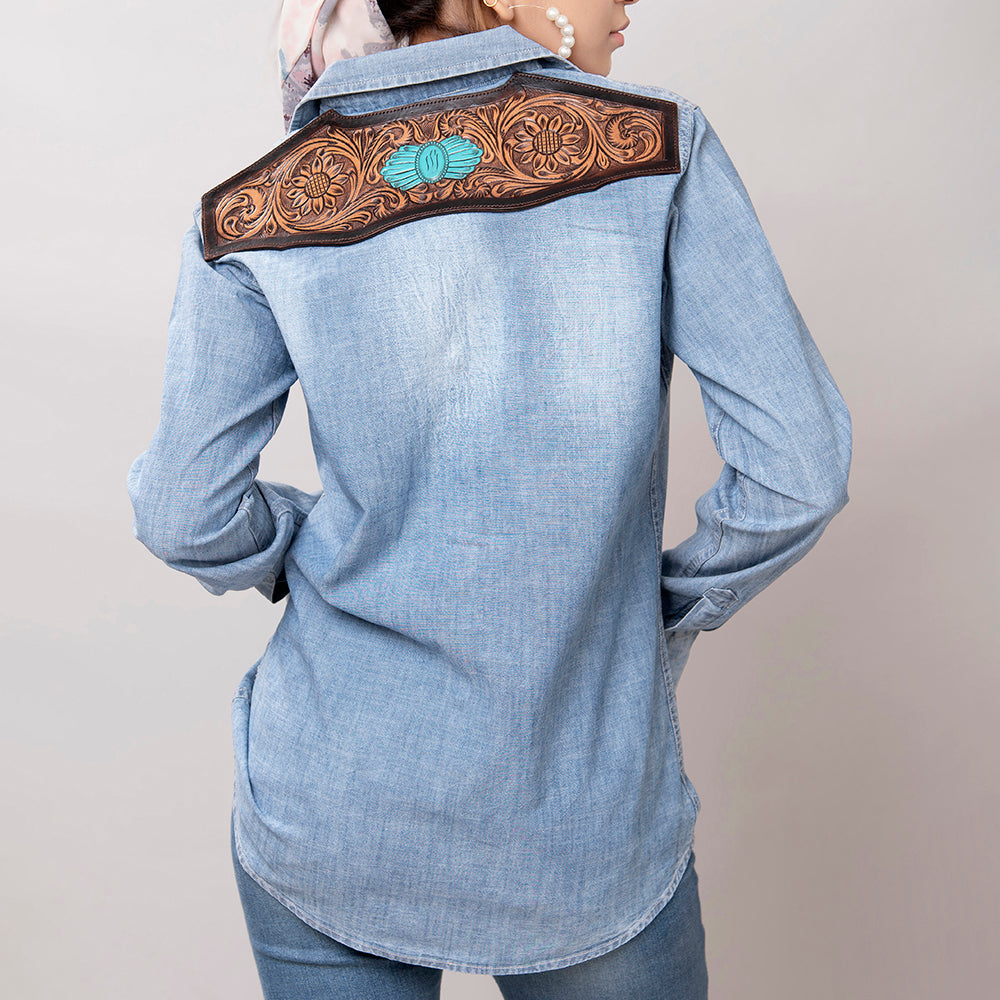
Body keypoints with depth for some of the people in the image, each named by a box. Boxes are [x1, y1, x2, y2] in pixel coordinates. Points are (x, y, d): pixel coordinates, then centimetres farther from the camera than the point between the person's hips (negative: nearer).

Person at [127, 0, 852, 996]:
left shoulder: (257, 212, -7)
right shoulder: (659, 145, -11)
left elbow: (186, 516, -5)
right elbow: (798, 468, -12)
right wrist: (674, 611, 5)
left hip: (327, 801, 2)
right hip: (588, 819, -1)